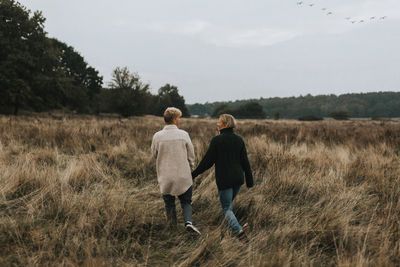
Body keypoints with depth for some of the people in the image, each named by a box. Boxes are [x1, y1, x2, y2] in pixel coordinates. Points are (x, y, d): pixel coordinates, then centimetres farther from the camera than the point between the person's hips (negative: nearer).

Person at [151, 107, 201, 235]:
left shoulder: (157, 136, -8)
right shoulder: (184, 135, -8)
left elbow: (154, 154, 6)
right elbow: (191, 156, 0)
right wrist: (191, 169, 16)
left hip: (165, 177, 1)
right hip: (183, 176, -1)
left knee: (169, 203, 17)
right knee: (186, 202, 13)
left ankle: (173, 228, 22)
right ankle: (188, 221, -10)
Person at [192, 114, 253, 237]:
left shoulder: (216, 140, -13)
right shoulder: (239, 139, 3)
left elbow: (207, 161, -10)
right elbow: (245, 161, 3)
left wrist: (195, 173, 2)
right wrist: (249, 180, 9)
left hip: (224, 179, -5)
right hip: (238, 178, 5)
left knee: (227, 208, 2)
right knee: (229, 202, 24)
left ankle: (238, 229, -14)